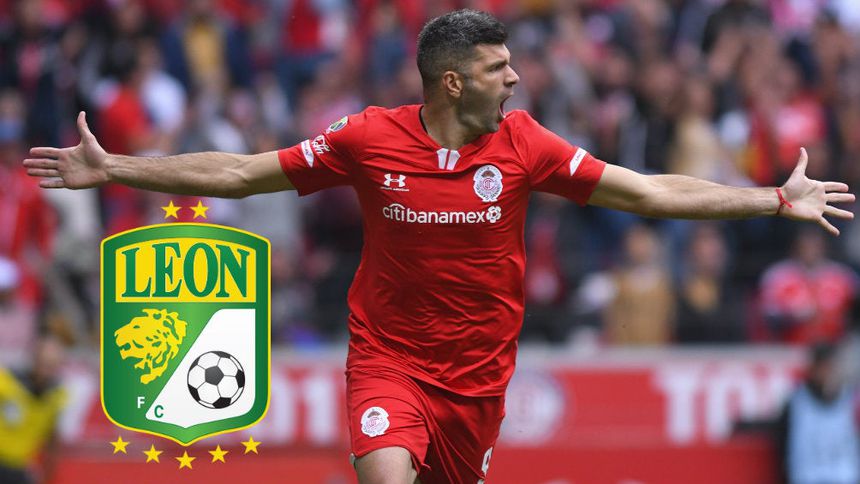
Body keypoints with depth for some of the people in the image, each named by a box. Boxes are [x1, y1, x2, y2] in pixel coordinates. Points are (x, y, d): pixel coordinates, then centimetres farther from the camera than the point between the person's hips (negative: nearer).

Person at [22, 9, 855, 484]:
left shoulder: (523, 144, -5)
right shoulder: (368, 139, -9)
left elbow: (652, 193, -2)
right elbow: (237, 173, -2)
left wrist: (776, 199, -6)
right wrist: (112, 170, -4)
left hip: (477, 372, 3)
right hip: (388, 360, -3)